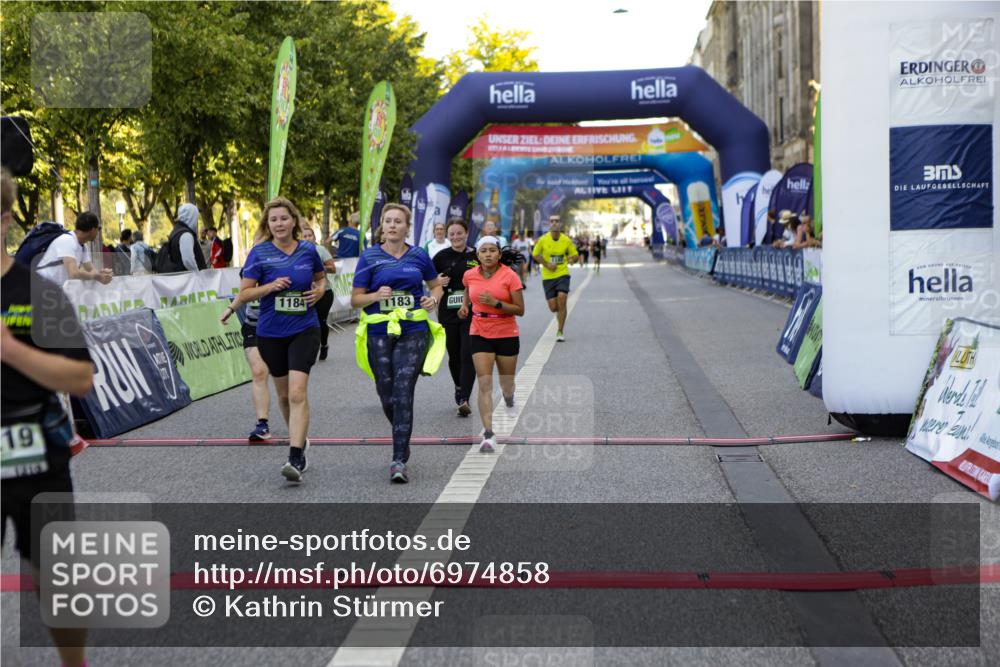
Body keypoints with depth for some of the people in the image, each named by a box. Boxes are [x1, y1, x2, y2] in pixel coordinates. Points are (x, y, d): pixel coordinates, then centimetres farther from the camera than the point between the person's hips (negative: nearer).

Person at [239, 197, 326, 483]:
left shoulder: (308, 250, 1)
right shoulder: (260, 253, -4)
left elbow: (321, 277, 20)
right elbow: (244, 293, -4)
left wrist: (320, 290, -2)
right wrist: (270, 286, -19)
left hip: (304, 330, -1)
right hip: (271, 333, 1)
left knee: (298, 392, -15)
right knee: (284, 393, 14)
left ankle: (295, 458, -19)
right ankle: (300, 438, 38)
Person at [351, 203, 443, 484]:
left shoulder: (419, 256, 6)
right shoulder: (369, 257, 2)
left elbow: (436, 285, 21)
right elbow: (355, 299, 2)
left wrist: (433, 298, 0)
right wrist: (376, 295, -17)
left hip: (413, 332, -1)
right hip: (379, 334, 1)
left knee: (403, 394, -11)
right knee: (386, 394, 7)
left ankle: (399, 461, -10)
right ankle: (403, 438, 37)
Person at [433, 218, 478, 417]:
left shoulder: (476, 256, 3)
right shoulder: (441, 257, 4)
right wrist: (438, 282, -10)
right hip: (448, 312, 2)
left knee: (468, 355, -11)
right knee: (454, 355, 10)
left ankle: (464, 400, -13)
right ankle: (459, 388, 36)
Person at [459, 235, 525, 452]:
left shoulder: (509, 276, -11)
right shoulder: (469, 275, -1)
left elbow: (520, 310, -12)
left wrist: (496, 303, -24)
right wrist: (465, 304, 7)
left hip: (507, 335, -1)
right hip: (479, 335, 1)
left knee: (507, 383, 14)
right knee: (484, 384, -11)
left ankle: (508, 397, 53)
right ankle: (489, 434, -13)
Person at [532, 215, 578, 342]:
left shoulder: (567, 240, -4)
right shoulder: (543, 240, -6)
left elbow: (575, 255, 8)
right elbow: (535, 255, 5)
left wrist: (572, 258, -16)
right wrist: (547, 264, -10)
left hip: (563, 274, -1)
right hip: (548, 277, 1)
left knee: (562, 299, -18)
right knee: (553, 307, 0)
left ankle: (560, 332, -6)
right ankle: (560, 313, 41)